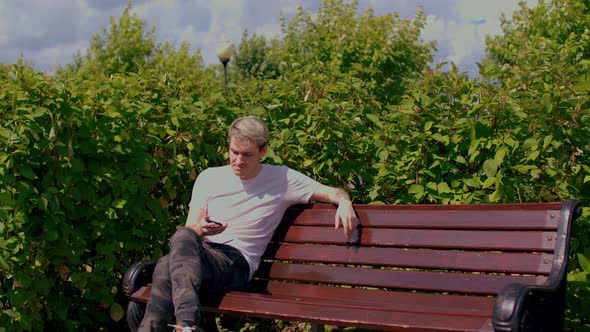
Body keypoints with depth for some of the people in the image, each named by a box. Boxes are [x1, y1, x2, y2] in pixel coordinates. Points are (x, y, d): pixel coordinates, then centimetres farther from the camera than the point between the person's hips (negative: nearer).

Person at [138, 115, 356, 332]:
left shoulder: (281, 178, 9)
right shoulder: (209, 178, 16)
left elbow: (333, 192, 9)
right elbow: (189, 229, 13)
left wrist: (344, 202, -16)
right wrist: (200, 230, -12)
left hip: (236, 261, -3)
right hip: (200, 252, 3)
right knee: (183, 235, -38)